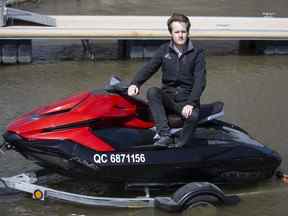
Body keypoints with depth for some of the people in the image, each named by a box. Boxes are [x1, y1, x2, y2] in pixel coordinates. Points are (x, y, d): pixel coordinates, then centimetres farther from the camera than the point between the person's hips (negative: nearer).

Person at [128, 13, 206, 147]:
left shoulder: (197, 53, 1)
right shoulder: (164, 50, 9)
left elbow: (200, 80, -9)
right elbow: (149, 68, -2)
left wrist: (191, 103, -23)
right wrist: (135, 83, -23)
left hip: (187, 99, -3)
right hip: (167, 97, 3)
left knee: (193, 116, -35)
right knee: (152, 92, -29)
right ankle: (165, 135, -35)